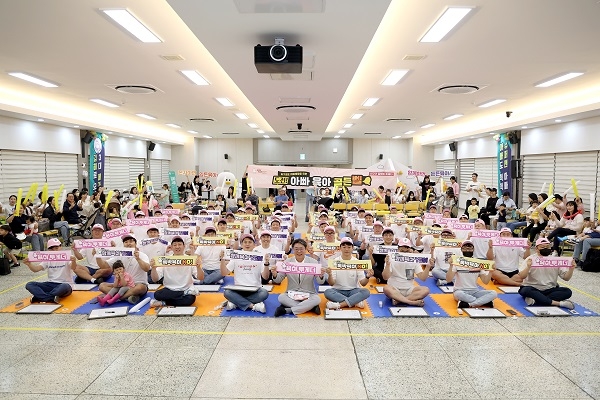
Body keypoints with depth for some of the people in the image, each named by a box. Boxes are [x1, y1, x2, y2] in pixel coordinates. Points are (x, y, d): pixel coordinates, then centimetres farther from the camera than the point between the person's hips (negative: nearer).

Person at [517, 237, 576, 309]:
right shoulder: (531, 259, -5)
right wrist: (528, 267, -33)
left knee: (567, 291, -20)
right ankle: (558, 303, -30)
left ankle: (536, 299, -29)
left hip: (550, 290, 4)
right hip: (533, 289, -3)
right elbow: (521, 277, -15)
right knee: (525, 290, -34)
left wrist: (571, 269, -18)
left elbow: (566, 278, 1)